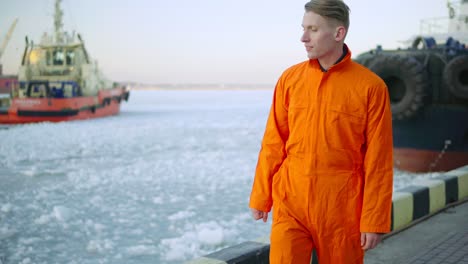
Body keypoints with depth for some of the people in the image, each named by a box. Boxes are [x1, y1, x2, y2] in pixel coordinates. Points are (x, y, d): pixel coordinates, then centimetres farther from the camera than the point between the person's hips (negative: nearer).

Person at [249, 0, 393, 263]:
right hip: (290, 203, 2)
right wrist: (261, 196, 8)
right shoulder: (290, 79, 2)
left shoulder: (371, 87, -8)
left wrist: (374, 220, -6)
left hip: (341, 209, -2)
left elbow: (378, 161, -7)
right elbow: (273, 144, 6)